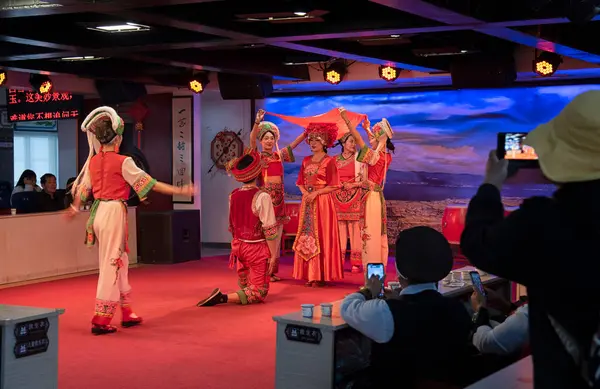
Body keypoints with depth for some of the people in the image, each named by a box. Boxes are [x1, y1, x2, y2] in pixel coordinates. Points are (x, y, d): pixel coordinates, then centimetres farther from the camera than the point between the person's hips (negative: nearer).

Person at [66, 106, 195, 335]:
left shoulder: (93, 161, 6)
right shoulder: (122, 162, -13)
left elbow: (83, 189, 19)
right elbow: (149, 183, -11)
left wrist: (75, 208, 38)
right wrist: (179, 191, -6)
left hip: (98, 212, 7)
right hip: (114, 212, -7)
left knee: (119, 262, 17)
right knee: (112, 264, -1)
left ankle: (127, 313, 26)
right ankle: (101, 320, 0)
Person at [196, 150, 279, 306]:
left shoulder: (233, 196, 0)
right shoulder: (262, 197, -18)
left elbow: (232, 226, 10)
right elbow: (269, 230, -17)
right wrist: (273, 255, -9)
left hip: (239, 246, 7)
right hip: (257, 248, -7)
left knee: (245, 287, 27)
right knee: (258, 293, -3)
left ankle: (219, 295, 9)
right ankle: (222, 298, -20)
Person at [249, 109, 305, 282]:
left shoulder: (280, 155, 12)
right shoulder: (257, 156, -1)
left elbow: (296, 141, 12)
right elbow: (252, 139, -18)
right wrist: (257, 121, -31)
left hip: (278, 200, 5)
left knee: (276, 237, 7)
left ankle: (273, 270, 14)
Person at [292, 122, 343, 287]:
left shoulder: (329, 161, -4)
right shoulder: (306, 160, 13)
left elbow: (333, 186, -9)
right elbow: (300, 182, 14)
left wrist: (316, 193, -17)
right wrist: (305, 192, -5)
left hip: (322, 202, -6)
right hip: (307, 202, 6)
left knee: (321, 236, -6)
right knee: (307, 237, 4)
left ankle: (321, 275, -2)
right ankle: (310, 274, 8)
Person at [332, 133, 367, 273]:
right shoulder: (335, 160, 10)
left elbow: (365, 180, 2)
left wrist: (352, 185, -13)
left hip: (354, 198, -2)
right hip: (338, 197, 2)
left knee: (355, 228, -6)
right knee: (339, 229, 0)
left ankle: (356, 263, -3)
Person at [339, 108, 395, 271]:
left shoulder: (375, 156, -17)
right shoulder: (386, 156, 4)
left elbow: (358, 139, -18)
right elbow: (377, 141, 25)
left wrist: (346, 120, -15)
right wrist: (368, 129, 32)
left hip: (370, 196, -8)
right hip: (378, 195, 8)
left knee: (370, 231, -4)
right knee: (378, 231, 12)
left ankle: (371, 265, -1)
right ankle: (380, 263, 17)